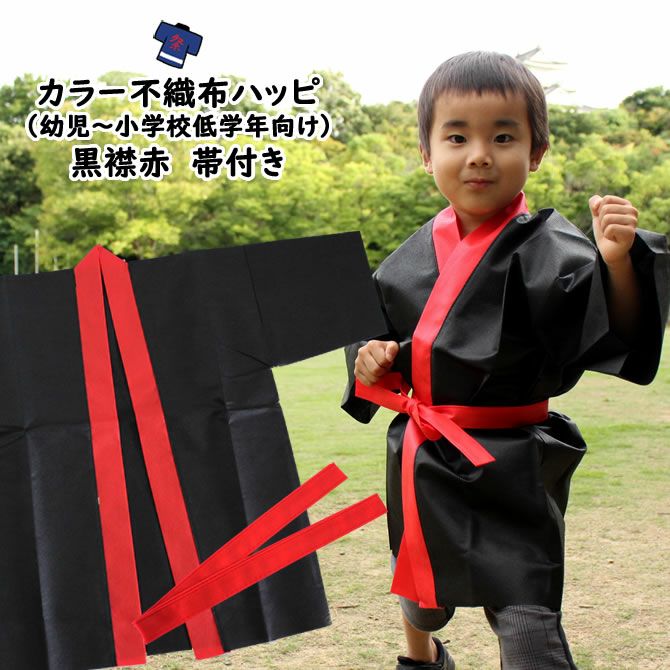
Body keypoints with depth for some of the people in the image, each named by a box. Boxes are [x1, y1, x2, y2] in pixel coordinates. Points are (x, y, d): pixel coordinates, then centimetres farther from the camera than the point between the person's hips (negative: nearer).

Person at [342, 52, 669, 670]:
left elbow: (613, 331, -31)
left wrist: (616, 261, -48)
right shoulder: (415, 256, 0)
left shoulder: (548, 249, -17)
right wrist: (373, 361, -5)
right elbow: (383, 332, 16)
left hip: (508, 467, -5)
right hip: (422, 456, 6)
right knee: (422, 585, 27)